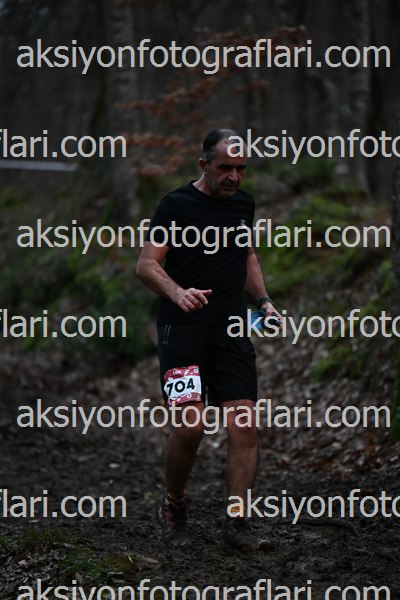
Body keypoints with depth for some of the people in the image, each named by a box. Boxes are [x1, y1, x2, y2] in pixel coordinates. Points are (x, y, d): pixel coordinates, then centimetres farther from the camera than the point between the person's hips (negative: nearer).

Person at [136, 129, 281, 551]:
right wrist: (178, 293, -27)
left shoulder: (243, 203, 14)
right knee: (191, 424, -15)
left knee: (244, 426, -4)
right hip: (183, 328, -5)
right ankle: (173, 508, 10)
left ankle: (237, 520, 4)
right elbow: (147, 265, -9)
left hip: (232, 330, 5)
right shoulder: (176, 205, -4)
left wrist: (263, 301, 12)